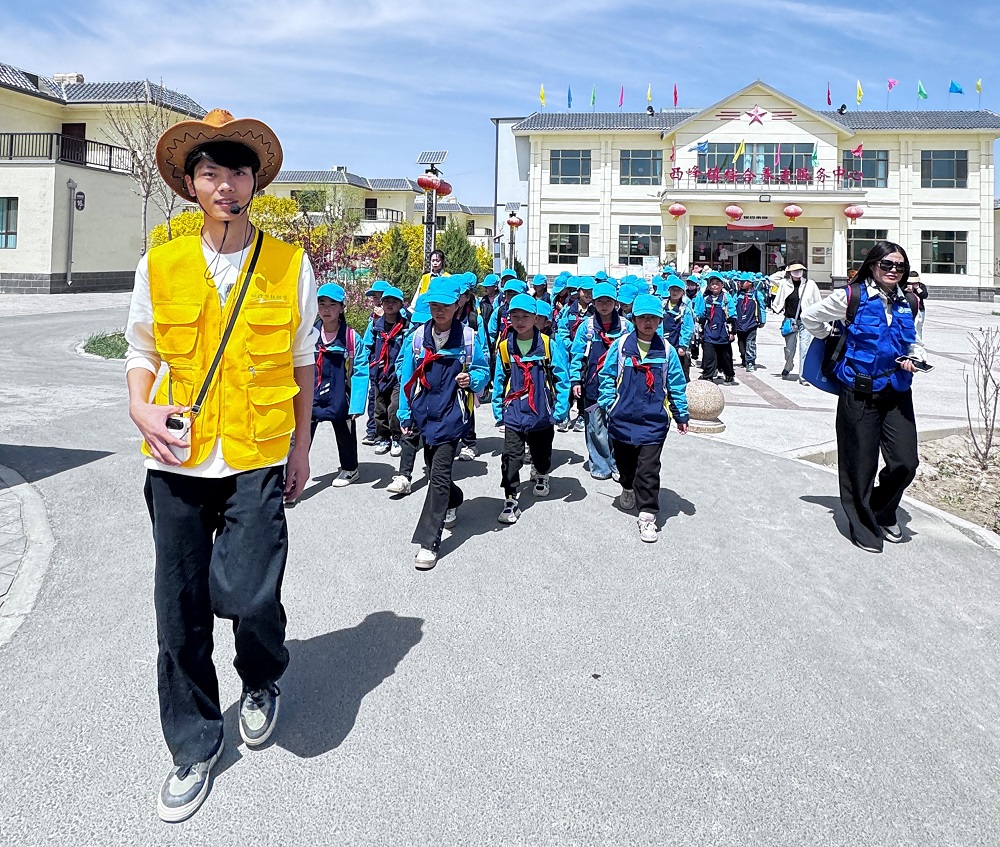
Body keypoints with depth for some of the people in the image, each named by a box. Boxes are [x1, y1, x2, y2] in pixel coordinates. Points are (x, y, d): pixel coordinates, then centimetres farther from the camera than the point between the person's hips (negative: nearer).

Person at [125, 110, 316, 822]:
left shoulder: (290, 266, 1)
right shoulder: (160, 266, 3)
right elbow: (143, 352, 12)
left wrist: (301, 445, 9)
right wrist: (141, 411, -7)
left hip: (258, 459, -2)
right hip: (178, 462, 2)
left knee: (247, 595, -13)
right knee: (181, 612, 8)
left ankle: (263, 683, 25)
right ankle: (195, 749, 29)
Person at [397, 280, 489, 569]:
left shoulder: (468, 337, -5)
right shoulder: (418, 337, 3)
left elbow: (482, 371, 3)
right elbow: (407, 378, 7)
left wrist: (472, 379, -20)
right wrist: (404, 414, 7)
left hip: (452, 415, -5)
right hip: (426, 413, 5)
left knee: (439, 474, -11)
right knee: (433, 467, 20)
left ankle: (428, 541, -11)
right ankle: (452, 502, 52)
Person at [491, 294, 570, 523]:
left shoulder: (548, 345, -9)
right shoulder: (505, 347, -2)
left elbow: (562, 378, -7)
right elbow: (499, 380, 6)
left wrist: (560, 409, -11)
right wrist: (498, 409, 5)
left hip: (542, 413, 0)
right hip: (514, 413, 0)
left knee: (541, 452, 20)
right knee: (511, 457, -9)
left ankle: (541, 477, 50)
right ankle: (510, 501, -2)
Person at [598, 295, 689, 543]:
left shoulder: (666, 350, 1)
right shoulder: (621, 345, -1)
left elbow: (677, 384, 7)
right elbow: (607, 376, 4)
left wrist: (681, 415, 9)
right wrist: (608, 405, -4)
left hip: (654, 419, -1)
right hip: (623, 417, 1)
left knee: (648, 469, -6)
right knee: (624, 460, 19)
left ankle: (647, 515, 1)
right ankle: (628, 488, 50)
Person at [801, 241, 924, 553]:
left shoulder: (908, 303, 9)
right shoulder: (852, 296, -6)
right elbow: (810, 316, 4)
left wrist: (915, 357, 1)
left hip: (897, 393, 5)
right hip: (860, 394, -4)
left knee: (905, 462, 1)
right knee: (861, 464, 3)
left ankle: (884, 512, 29)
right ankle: (864, 526, 22)